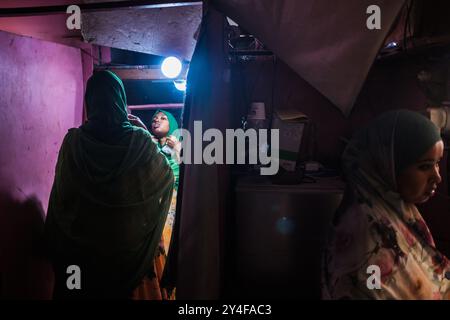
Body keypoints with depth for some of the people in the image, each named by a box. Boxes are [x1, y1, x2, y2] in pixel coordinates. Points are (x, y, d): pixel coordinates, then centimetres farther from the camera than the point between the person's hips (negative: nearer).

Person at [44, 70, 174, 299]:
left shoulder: (73, 140, -11)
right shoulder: (139, 141, -15)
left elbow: (61, 195, -1)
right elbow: (166, 175, 2)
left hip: (78, 241, 1)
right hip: (126, 242, -1)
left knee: (77, 289, 20)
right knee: (118, 290, 19)